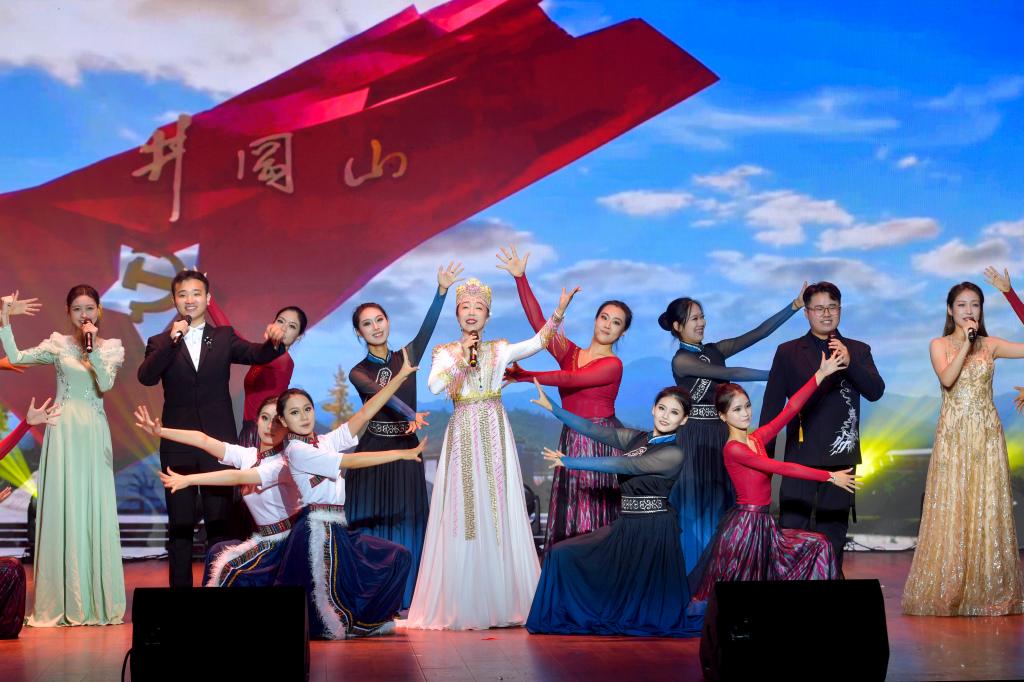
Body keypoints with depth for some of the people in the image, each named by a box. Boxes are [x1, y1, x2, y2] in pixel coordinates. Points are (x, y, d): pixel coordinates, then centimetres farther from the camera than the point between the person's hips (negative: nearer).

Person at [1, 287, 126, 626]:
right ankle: (62, 601, 4)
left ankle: (97, 600, 7)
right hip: (63, 430, -1)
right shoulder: (58, 344, 5)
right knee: (61, 509, -1)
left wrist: (93, 348, -13)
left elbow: (105, 384, -8)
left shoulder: (111, 348, 7)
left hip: (94, 433, 1)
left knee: (95, 510, 0)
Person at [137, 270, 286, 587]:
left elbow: (257, 354, -9)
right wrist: (171, 340, -22)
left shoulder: (224, 338, 8)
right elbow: (146, 377, -12)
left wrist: (274, 341, -31)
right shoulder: (160, 343, 6)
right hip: (178, 447, 0)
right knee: (180, 526, 5)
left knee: (220, 523, 3)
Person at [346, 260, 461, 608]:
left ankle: (403, 601, 5)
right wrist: (412, 413, -38)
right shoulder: (358, 373, 1)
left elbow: (427, 328, -9)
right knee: (372, 527, -2)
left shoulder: (407, 357, 8)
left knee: (408, 526, 0)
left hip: (406, 451, 2)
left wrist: (442, 290, -24)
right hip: (373, 451, -2)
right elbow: (382, 393, -19)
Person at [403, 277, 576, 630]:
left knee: (498, 513, -1)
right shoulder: (446, 352, 6)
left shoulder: (499, 350, 8)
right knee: (462, 516, -2)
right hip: (462, 434, -1)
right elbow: (433, 386, -11)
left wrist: (559, 312, -19)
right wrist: (460, 359, -13)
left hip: (494, 435, 1)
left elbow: (537, 342, -7)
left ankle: (501, 601, 4)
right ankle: (462, 605, 2)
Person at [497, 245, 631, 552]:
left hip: (603, 441, -5)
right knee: (569, 516, 4)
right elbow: (538, 322, 2)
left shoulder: (612, 365, -7)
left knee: (598, 515, -4)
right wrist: (520, 278, -4)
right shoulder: (569, 352, 10)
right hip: (571, 440, 5)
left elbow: (569, 380, -17)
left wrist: (522, 376, -16)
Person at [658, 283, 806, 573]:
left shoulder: (714, 350, 9)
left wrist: (795, 306, -8)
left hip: (721, 436, 6)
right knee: (696, 511, -1)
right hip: (696, 440, -6)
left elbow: (758, 333, 0)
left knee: (720, 509, 8)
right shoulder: (681, 360, -10)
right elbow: (729, 374, -19)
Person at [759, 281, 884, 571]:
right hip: (801, 457, -1)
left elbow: (876, 391, -5)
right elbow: (771, 406, 5)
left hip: (841, 457, 1)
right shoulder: (788, 352, 5)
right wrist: (765, 455, 3)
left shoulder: (858, 351, 9)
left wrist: (849, 363, -21)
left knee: (833, 537, 8)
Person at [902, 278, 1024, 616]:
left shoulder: (990, 345, 7)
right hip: (953, 435, -1)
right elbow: (947, 379, -14)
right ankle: (947, 590, 4)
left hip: (986, 435, 2)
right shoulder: (939, 345, 4)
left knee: (987, 509, 0)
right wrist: (965, 344, -15)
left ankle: (987, 589, 8)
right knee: (951, 509, -2)